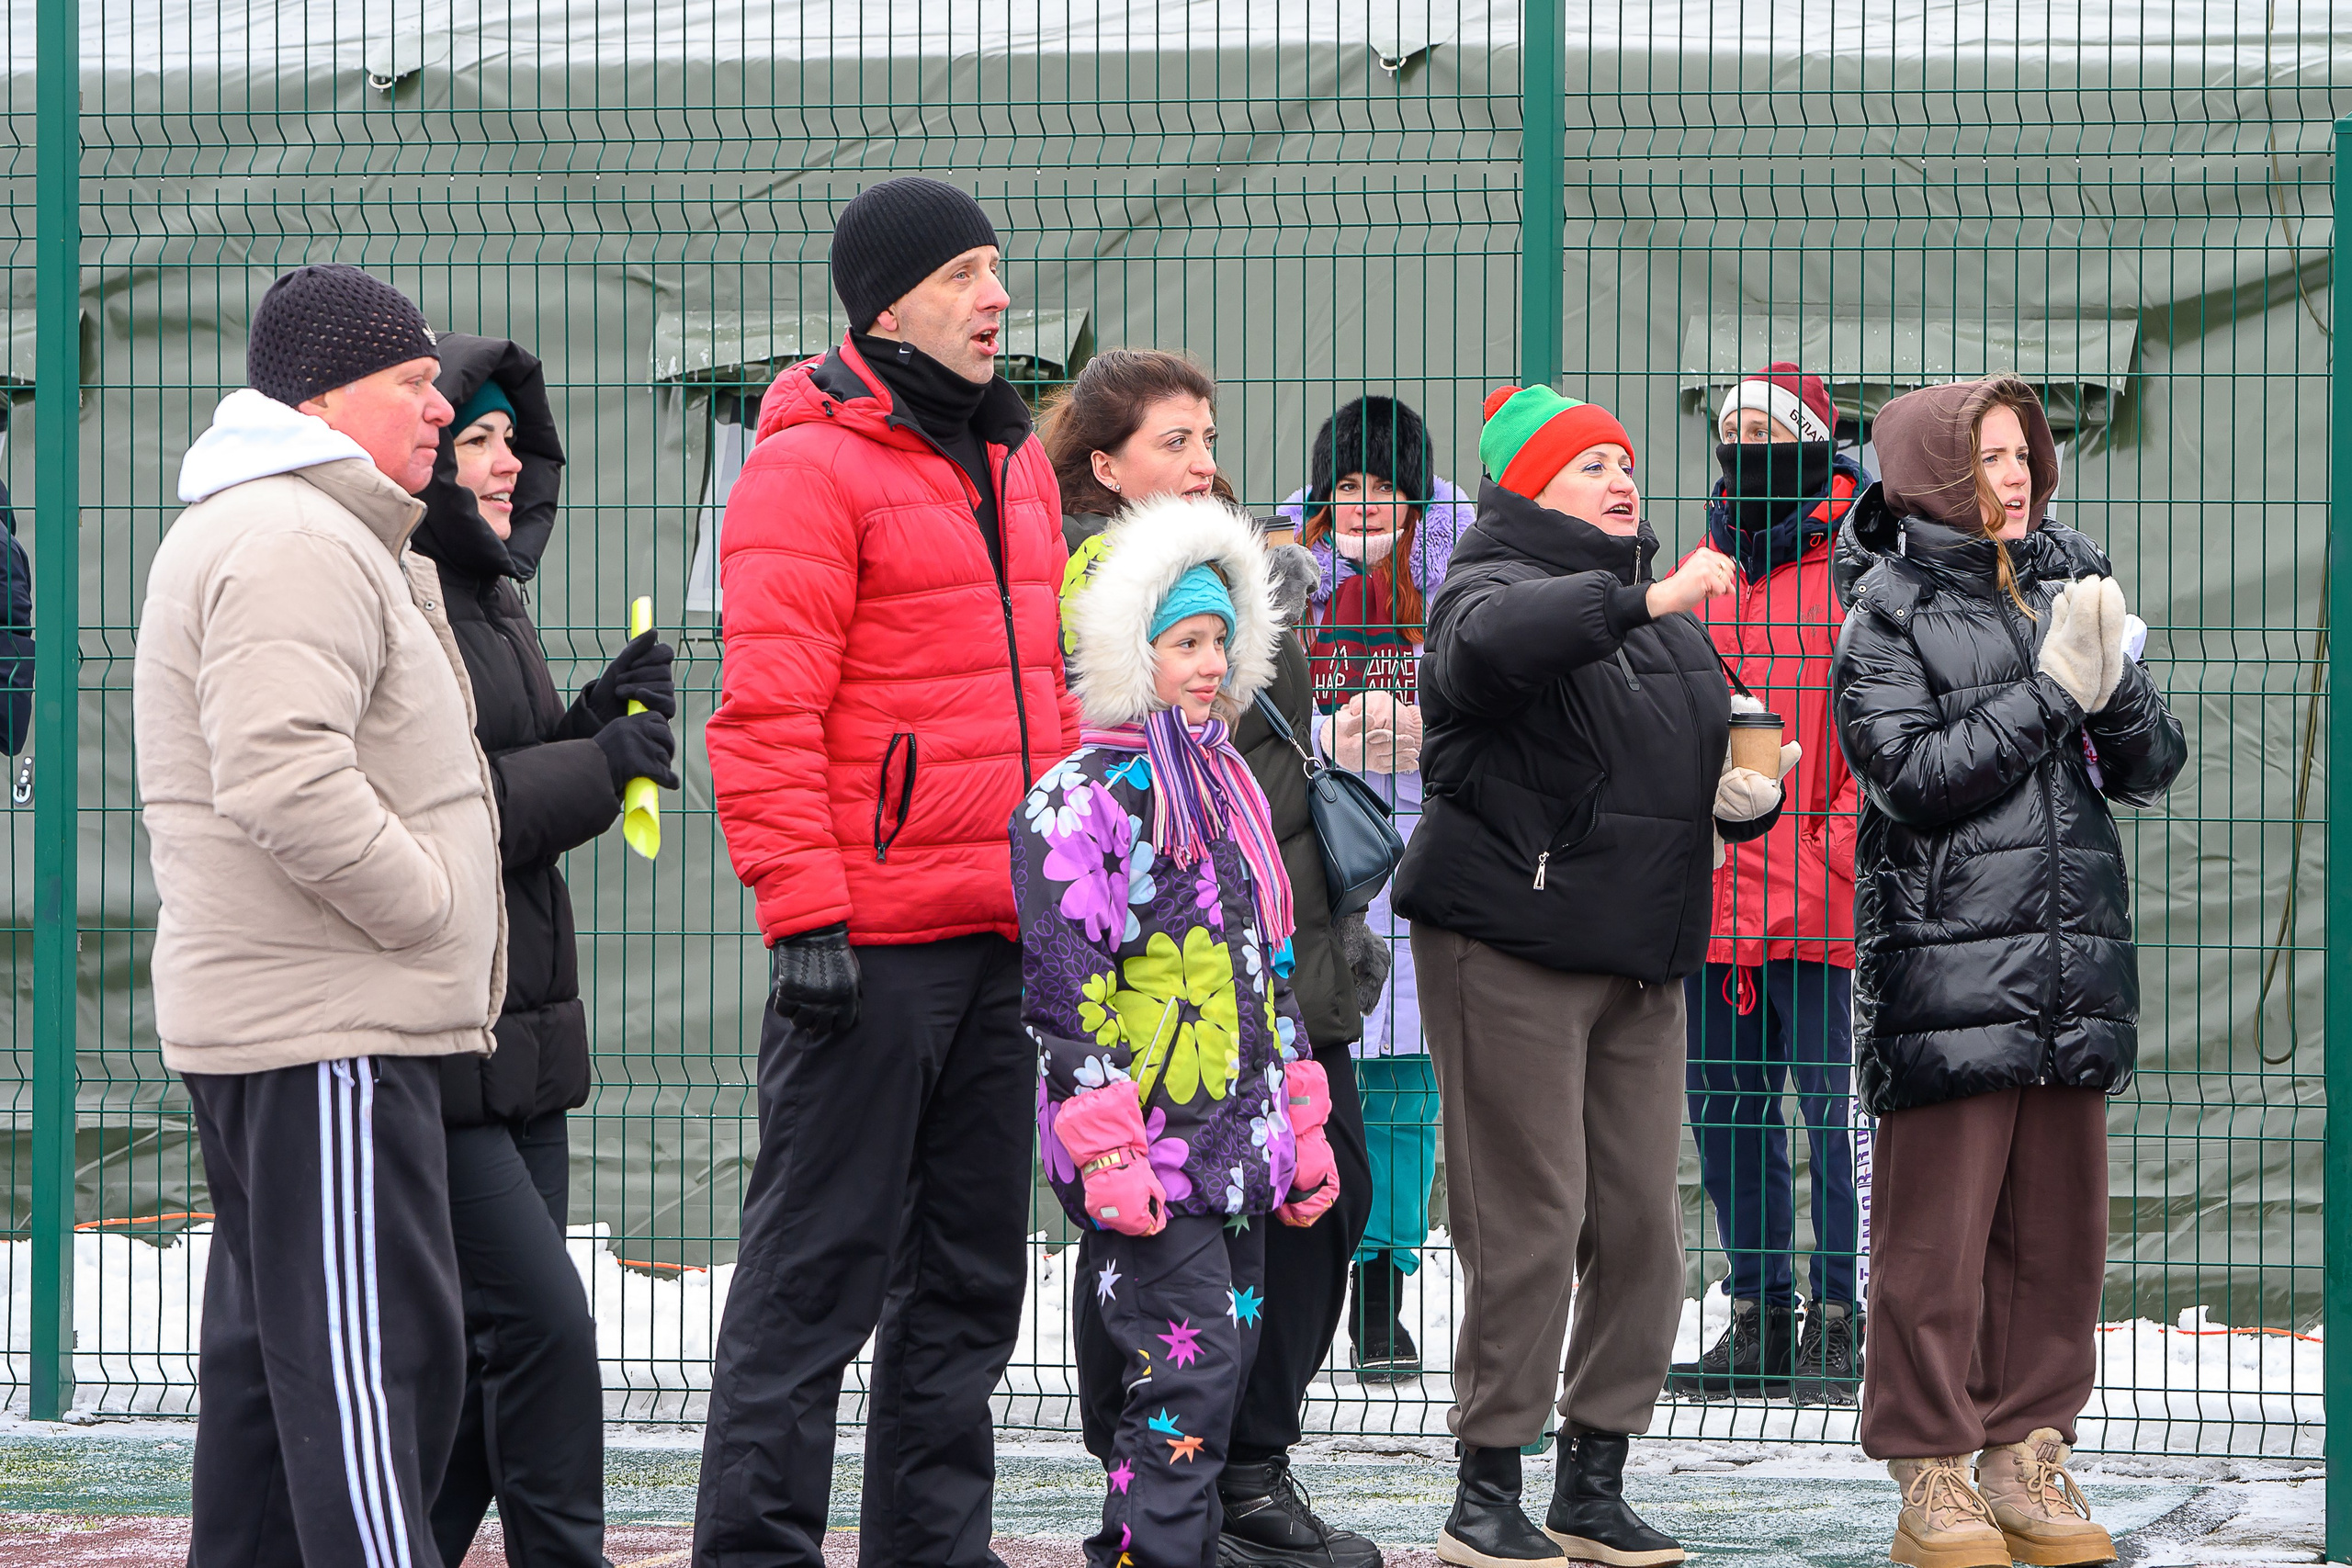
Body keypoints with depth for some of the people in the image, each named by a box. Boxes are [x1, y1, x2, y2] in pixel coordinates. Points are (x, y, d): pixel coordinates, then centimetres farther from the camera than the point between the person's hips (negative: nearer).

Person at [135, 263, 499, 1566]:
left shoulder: (233, 532, 22)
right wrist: (431, 906, -17)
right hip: (329, 1030, -11)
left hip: (252, 1014, 11)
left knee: (268, 1346, 14)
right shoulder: (298, 544, -15)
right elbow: (283, 783, -27)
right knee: (369, 1351, -13)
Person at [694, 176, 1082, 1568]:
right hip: (871, 939, -8)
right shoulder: (812, 470, -10)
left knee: (971, 1269, 12)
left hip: (1004, 934, 8)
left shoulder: (1014, 464, 16)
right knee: (819, 1265, -5)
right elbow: (764, 713, -16)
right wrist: (804, 917, -20)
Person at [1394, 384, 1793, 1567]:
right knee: (1531, 1218, -9)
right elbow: (1491, 644, -29)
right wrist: (1643, 599, -32)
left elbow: (1710, 765, 29)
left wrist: (1747, 795, 6)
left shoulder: (1669, 621, 21)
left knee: (1643, 1222, 5)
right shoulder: (1493, 587, -4)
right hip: (1510, 948, -7)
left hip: (1641, 958, 7)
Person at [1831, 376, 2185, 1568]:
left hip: (2071, 963, 5)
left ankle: (2025, 1455, 15)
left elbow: (2151, 769, 12)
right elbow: (1911, 773, -14)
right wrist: (2050, 692, -13)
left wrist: (2114, 689, -8)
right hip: (1946, 965, -5)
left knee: (2059, 1225, 6)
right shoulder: (1889, 615, -1)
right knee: (1937, 1231, -4)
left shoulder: (2062, 584, 15)